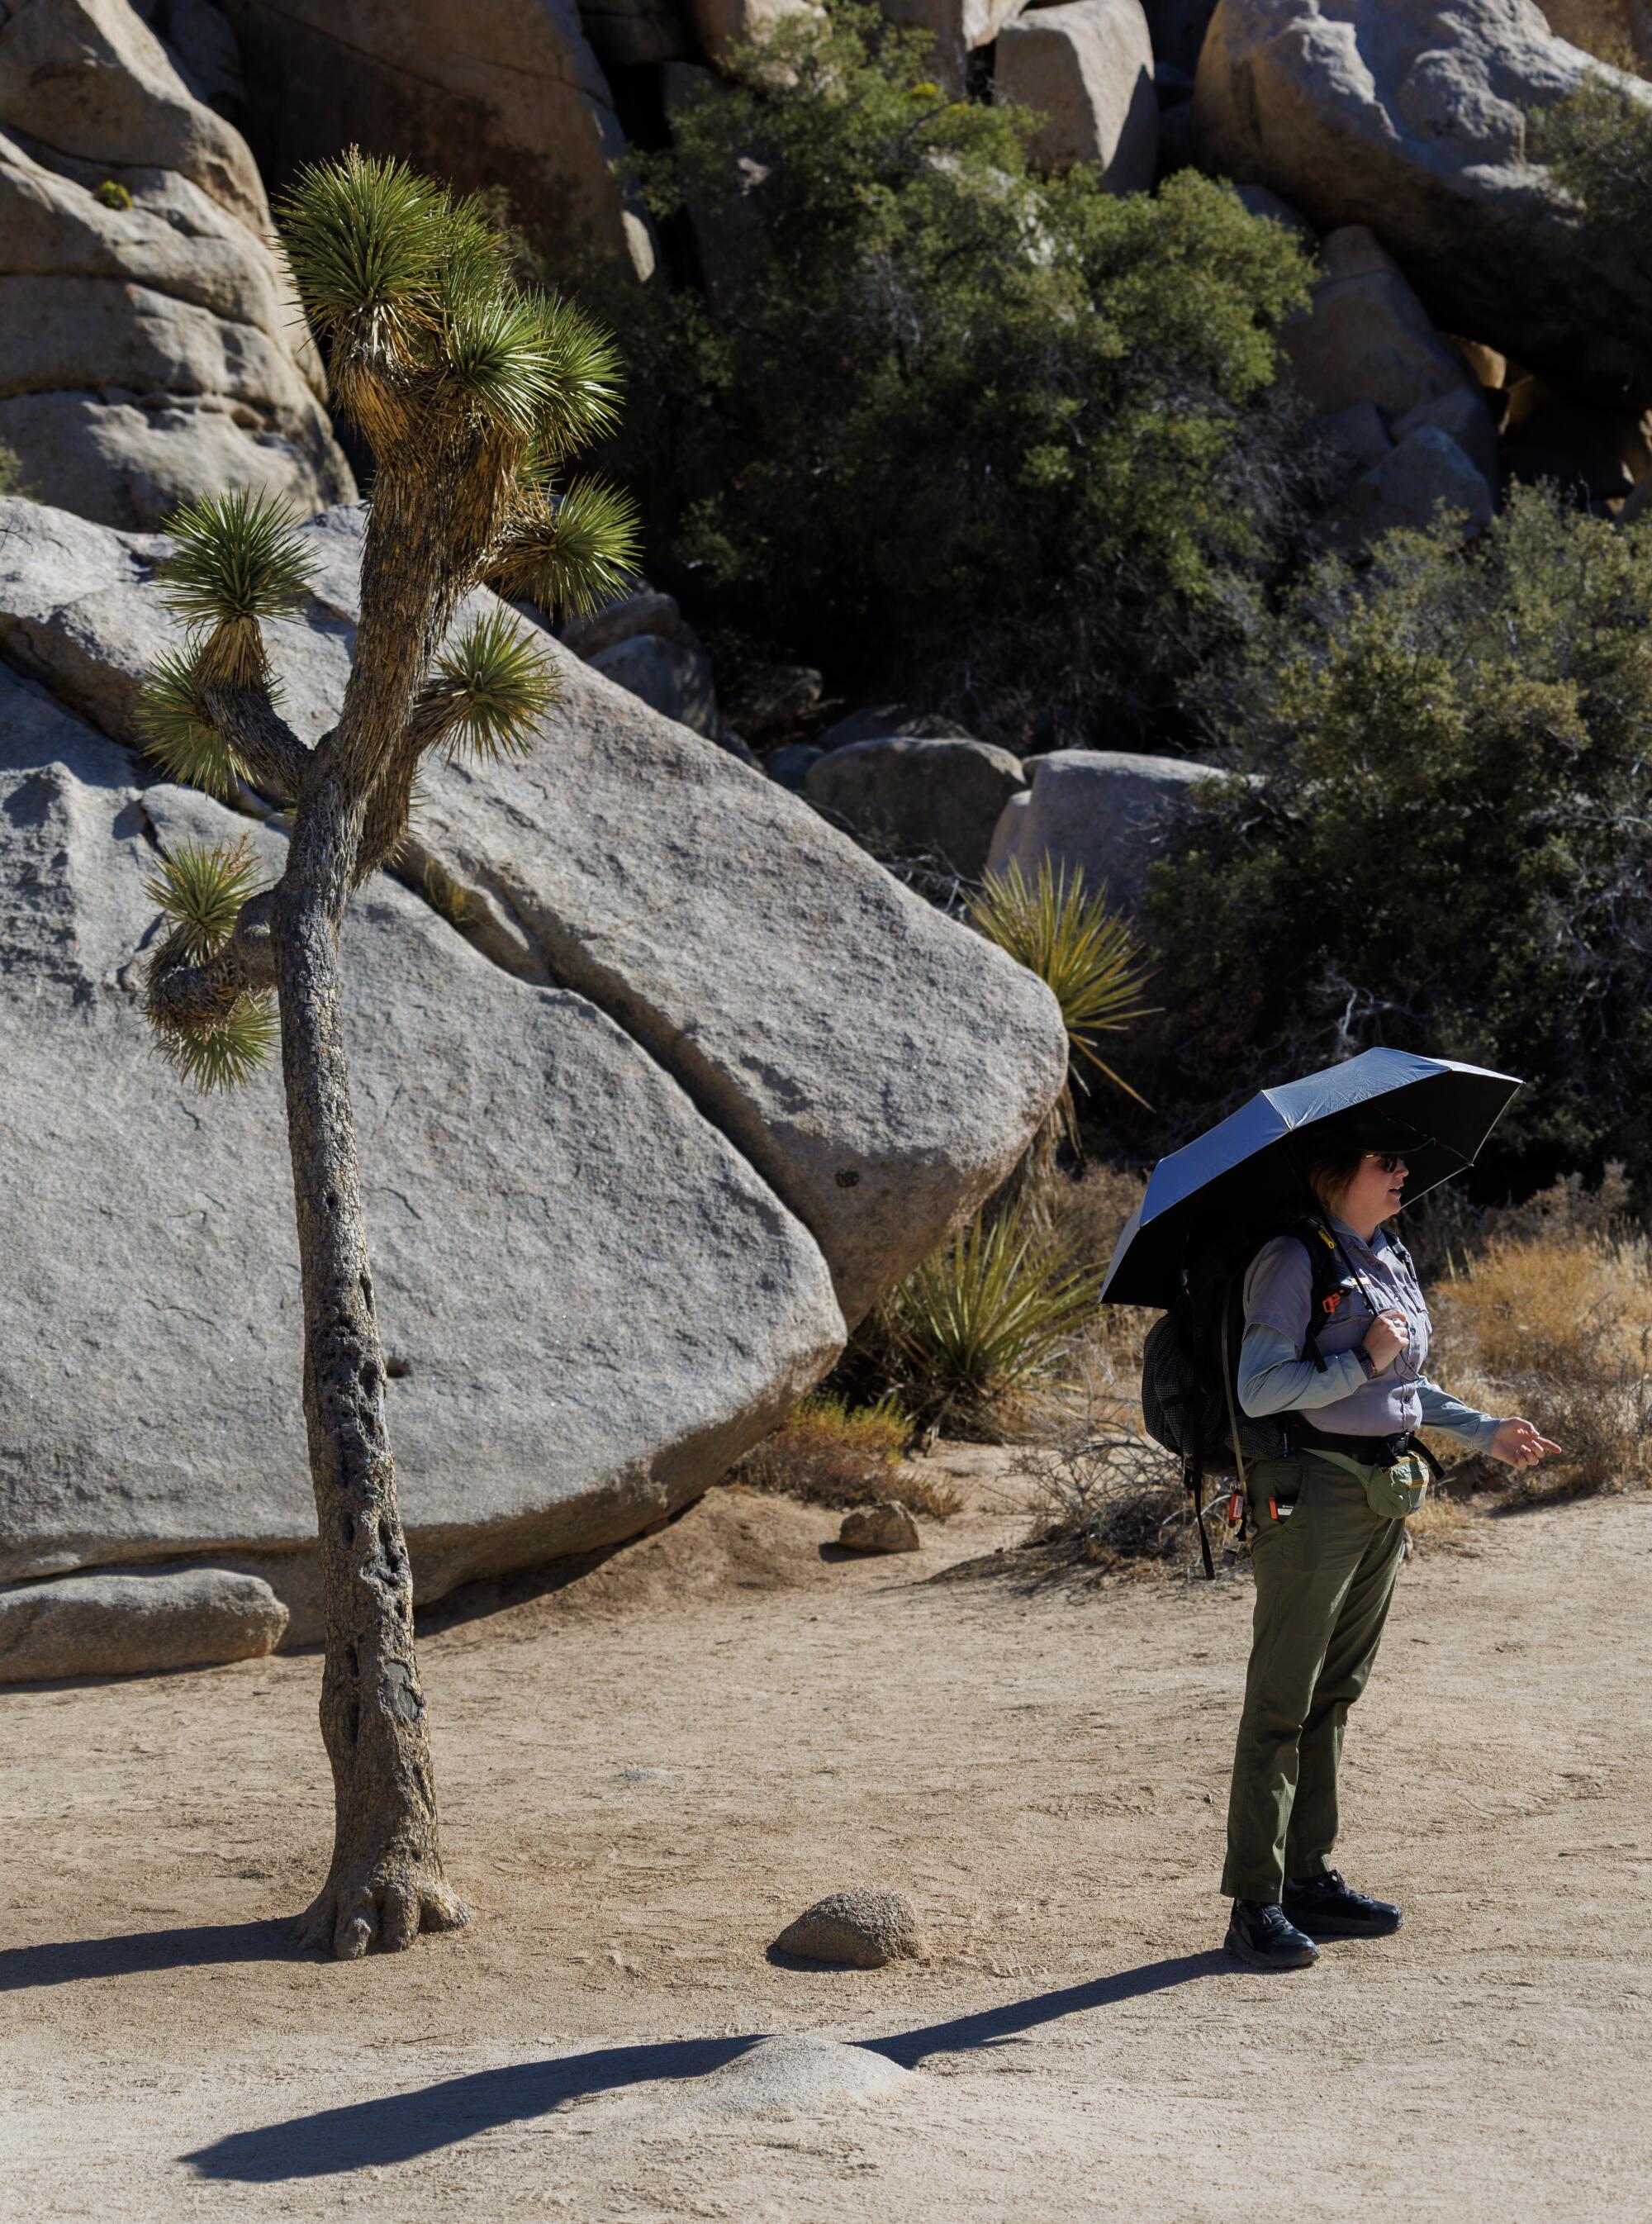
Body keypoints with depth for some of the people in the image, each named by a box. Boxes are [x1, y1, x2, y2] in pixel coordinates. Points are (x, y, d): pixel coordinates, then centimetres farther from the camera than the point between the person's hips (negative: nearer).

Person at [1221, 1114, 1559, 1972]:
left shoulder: (1391, 1259, 14)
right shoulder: (1295, 1261, -12)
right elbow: (1259, 1389, -18)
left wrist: (1484, 1431, 16)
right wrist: (1363, 1363, -18)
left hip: (1386, 1497, 8)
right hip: (1313, 1493, -8)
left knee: (1334, 1695, 13)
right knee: (1281, 1701, -4)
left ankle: (1310, 1877, 21)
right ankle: (1255, 1903, -2)